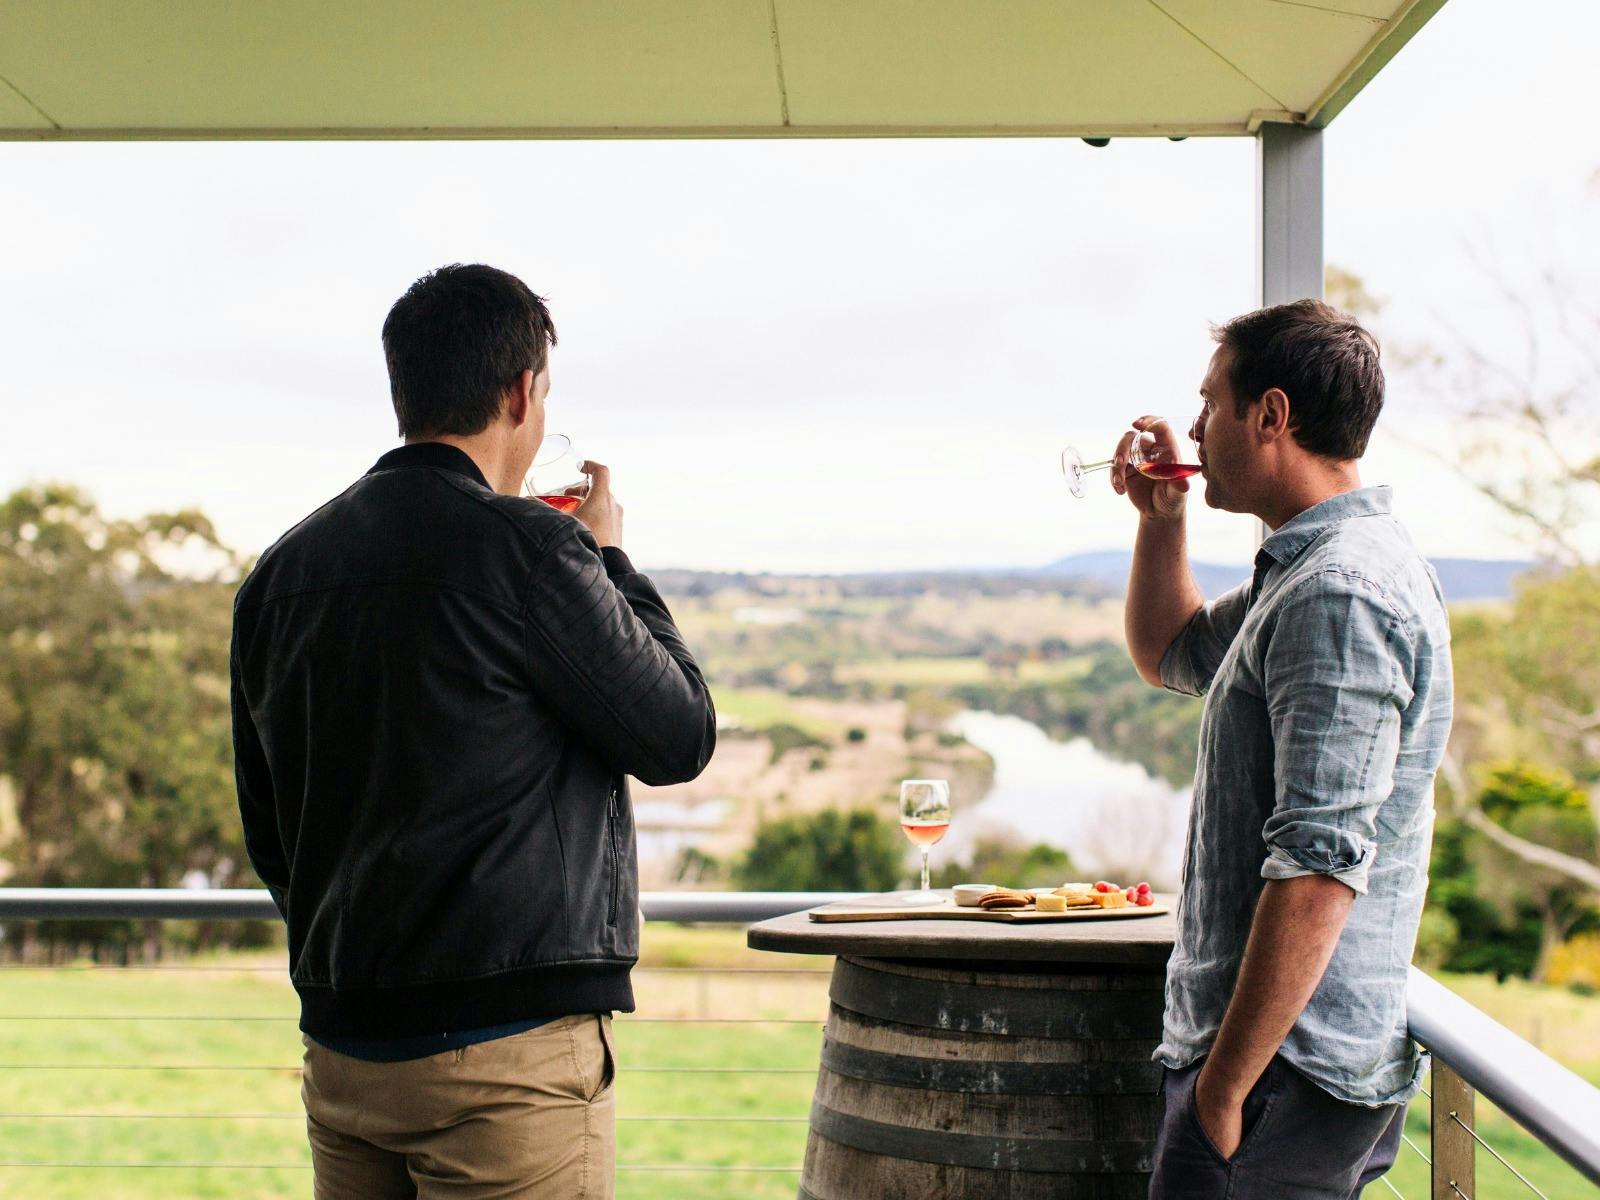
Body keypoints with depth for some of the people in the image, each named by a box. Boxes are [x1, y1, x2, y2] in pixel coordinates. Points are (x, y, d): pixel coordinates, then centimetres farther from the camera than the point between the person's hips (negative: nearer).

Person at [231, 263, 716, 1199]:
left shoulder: (283, 570, 8)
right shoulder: (526, 545, -14)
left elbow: (268, 832, 15)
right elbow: (680, 737, -4)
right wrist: (611, 561, 7)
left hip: (341, 1050, 7)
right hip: (507, 1042, -7)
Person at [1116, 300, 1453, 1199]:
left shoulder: (1340, 593, -20)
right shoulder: (1310, 569, 14)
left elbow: (1319, 866, -26)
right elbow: (1170, 656, 31)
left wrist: (1224, 1087, -22)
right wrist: (1162, 516, 15)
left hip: (1289, 1073, -10)